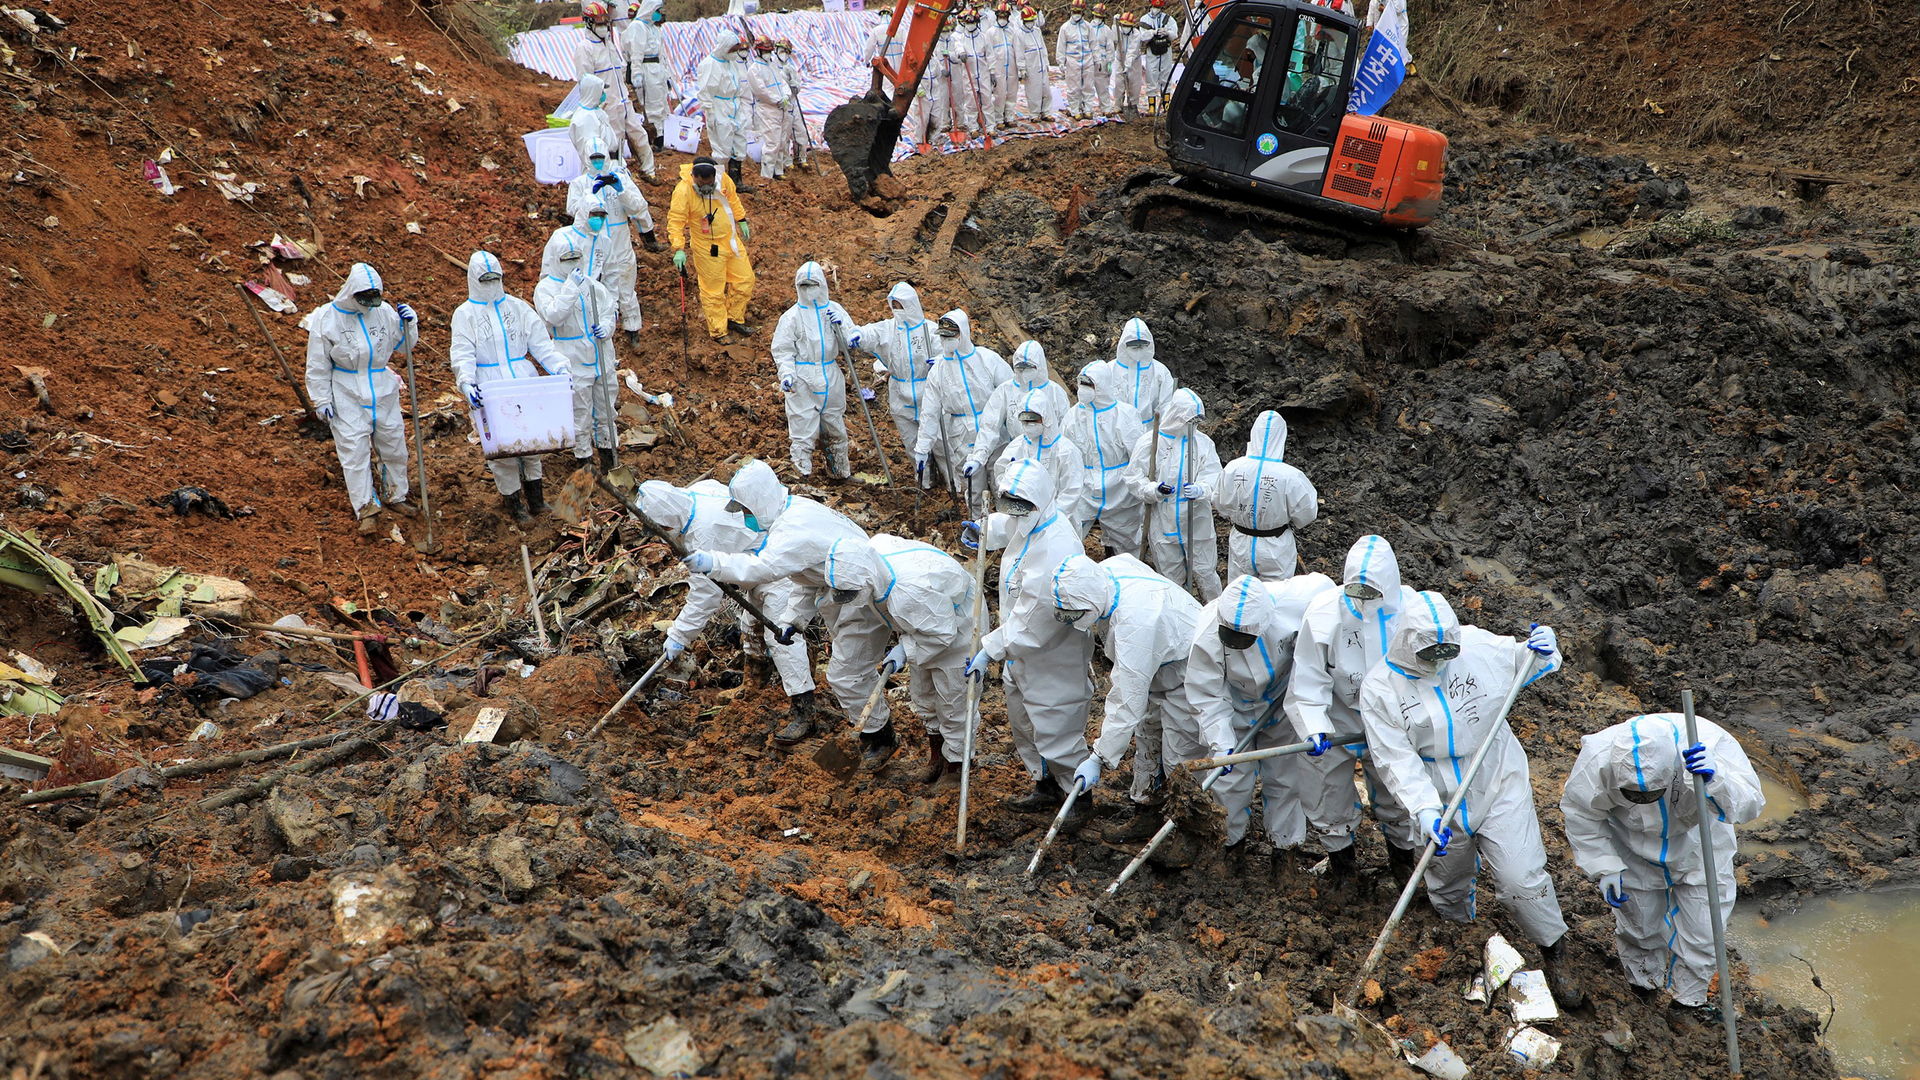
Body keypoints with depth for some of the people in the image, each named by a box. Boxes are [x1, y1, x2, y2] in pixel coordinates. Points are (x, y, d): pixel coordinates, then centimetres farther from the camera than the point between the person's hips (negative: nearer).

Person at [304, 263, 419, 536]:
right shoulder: (326, 318, -9)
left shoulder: (383, 311, -2)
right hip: (348, 397, -3)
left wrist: (408, 323, -7)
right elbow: (318, 365, -3)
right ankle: (366, 509, 4)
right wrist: (321, 400, -5)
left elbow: (403, 346, 12)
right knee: (355, 451, -4)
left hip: (384, 392, 4)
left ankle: (396, 496, 32)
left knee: (393, 445, 13)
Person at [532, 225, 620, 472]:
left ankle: (608, 451, 34)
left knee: (605, 407, 16)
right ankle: (583, 457, 18)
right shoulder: (545, 289, -7)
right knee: (579, 411, 3)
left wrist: (606, 327, -7)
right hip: (573, 362, -5)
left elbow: (609, 310, 15)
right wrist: (571, 287, -26)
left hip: (602, 357, 5)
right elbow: (553, 315, -25)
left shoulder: (592, 284, 7)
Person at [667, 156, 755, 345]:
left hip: (732, 240, 6)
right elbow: (675, 220, -22)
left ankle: (735, 319, 35)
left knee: (744, 281, 15)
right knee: (713, 291, 4)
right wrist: (679, 249, -30)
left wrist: (742, 221, 17)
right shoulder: (683, 191, -25)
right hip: (708, 249, -6)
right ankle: (718, 331, 21)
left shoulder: (723, 179, -10)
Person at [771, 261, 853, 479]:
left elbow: (850, 343, 6)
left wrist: (841, 325, -12)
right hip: (802, 381, -4)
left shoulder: (834, 310, 5)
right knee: (803, 428, -6)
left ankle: (840, 468, 37)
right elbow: (782, 350, -4)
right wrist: (786, 375, -19)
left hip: (831, 378, 4)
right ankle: (802, 474, 2)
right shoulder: (791, 317, -4)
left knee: (836, 426, 18)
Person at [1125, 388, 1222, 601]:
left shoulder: (1203, 442, -1)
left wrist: (1200, 489, -31)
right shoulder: (1150, 442, -5)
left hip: (1197, 522, 1)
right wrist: (1154, 490, -23)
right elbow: (1134, 478, -4)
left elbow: (1212, 476, -8)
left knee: (1204, 572, 7)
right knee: (1171, 577, 13)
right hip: (1163, 524, 0)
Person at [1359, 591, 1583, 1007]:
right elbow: (1396, 759, -18)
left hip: (1500, 786, 0)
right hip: (1442, 800, 1)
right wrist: (1425, 810, -29)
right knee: (1447, 886, 19)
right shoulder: (1380, 688, -16)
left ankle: (1555, 953, 19)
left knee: (1521, 878, -7)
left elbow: (1517, 664, 9)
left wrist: (1541, 653, -14)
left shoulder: (1477, 645, -11)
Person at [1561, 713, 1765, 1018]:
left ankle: (1690, 998, 34)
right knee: (1638, 922, 17)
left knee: (1701, 929, 6)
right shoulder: (1597, 760, -35)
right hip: (1633, 850, 0)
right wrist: (1604, 867, -15)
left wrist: (1715, 780, -58)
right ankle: (1644, 979, 50)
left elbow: (1751, 803, -38)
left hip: (1697, 842, 0)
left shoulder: (1710, 744, -38)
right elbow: (1581, 813, -15)